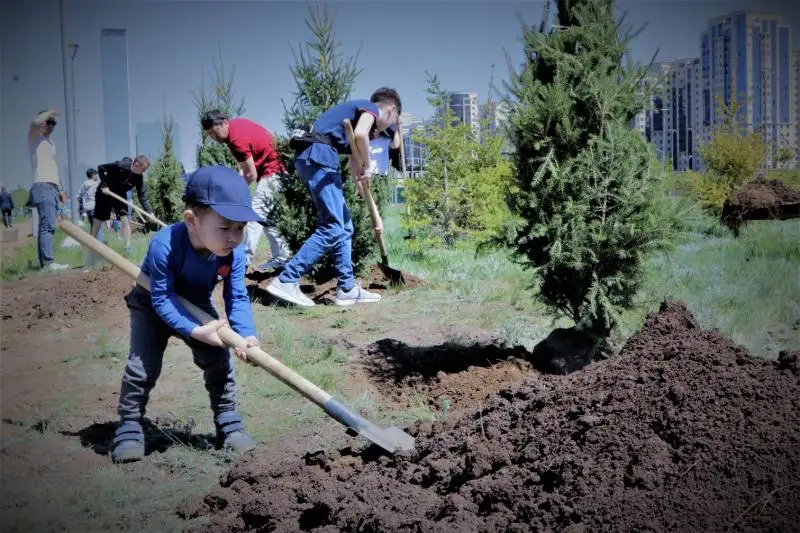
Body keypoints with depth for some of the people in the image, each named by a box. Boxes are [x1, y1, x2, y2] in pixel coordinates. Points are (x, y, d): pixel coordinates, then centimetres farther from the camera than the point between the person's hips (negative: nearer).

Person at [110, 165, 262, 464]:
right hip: (152, 305, -3)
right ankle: (129, 426, 1)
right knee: (144, 363, -15)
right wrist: (196, 331, -41)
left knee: (218, 359, -6)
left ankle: (228, 422, 8)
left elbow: (238, 299, -20)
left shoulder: (233, 254, -27)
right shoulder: (165, 245, -40)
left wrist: (246, 335, -37)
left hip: (198, 307, 4)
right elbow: (162, 299, -34)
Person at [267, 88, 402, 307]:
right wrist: (367, 166, -4)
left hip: (310, 157, 10)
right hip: (318, 155, -10)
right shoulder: (371, 108, 5)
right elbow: (360, 134, -20)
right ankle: (286, 281, -13)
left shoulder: (358, 111, 32)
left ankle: (347, 289, 14)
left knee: (344, 225, 13)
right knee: (332, 227, -11)